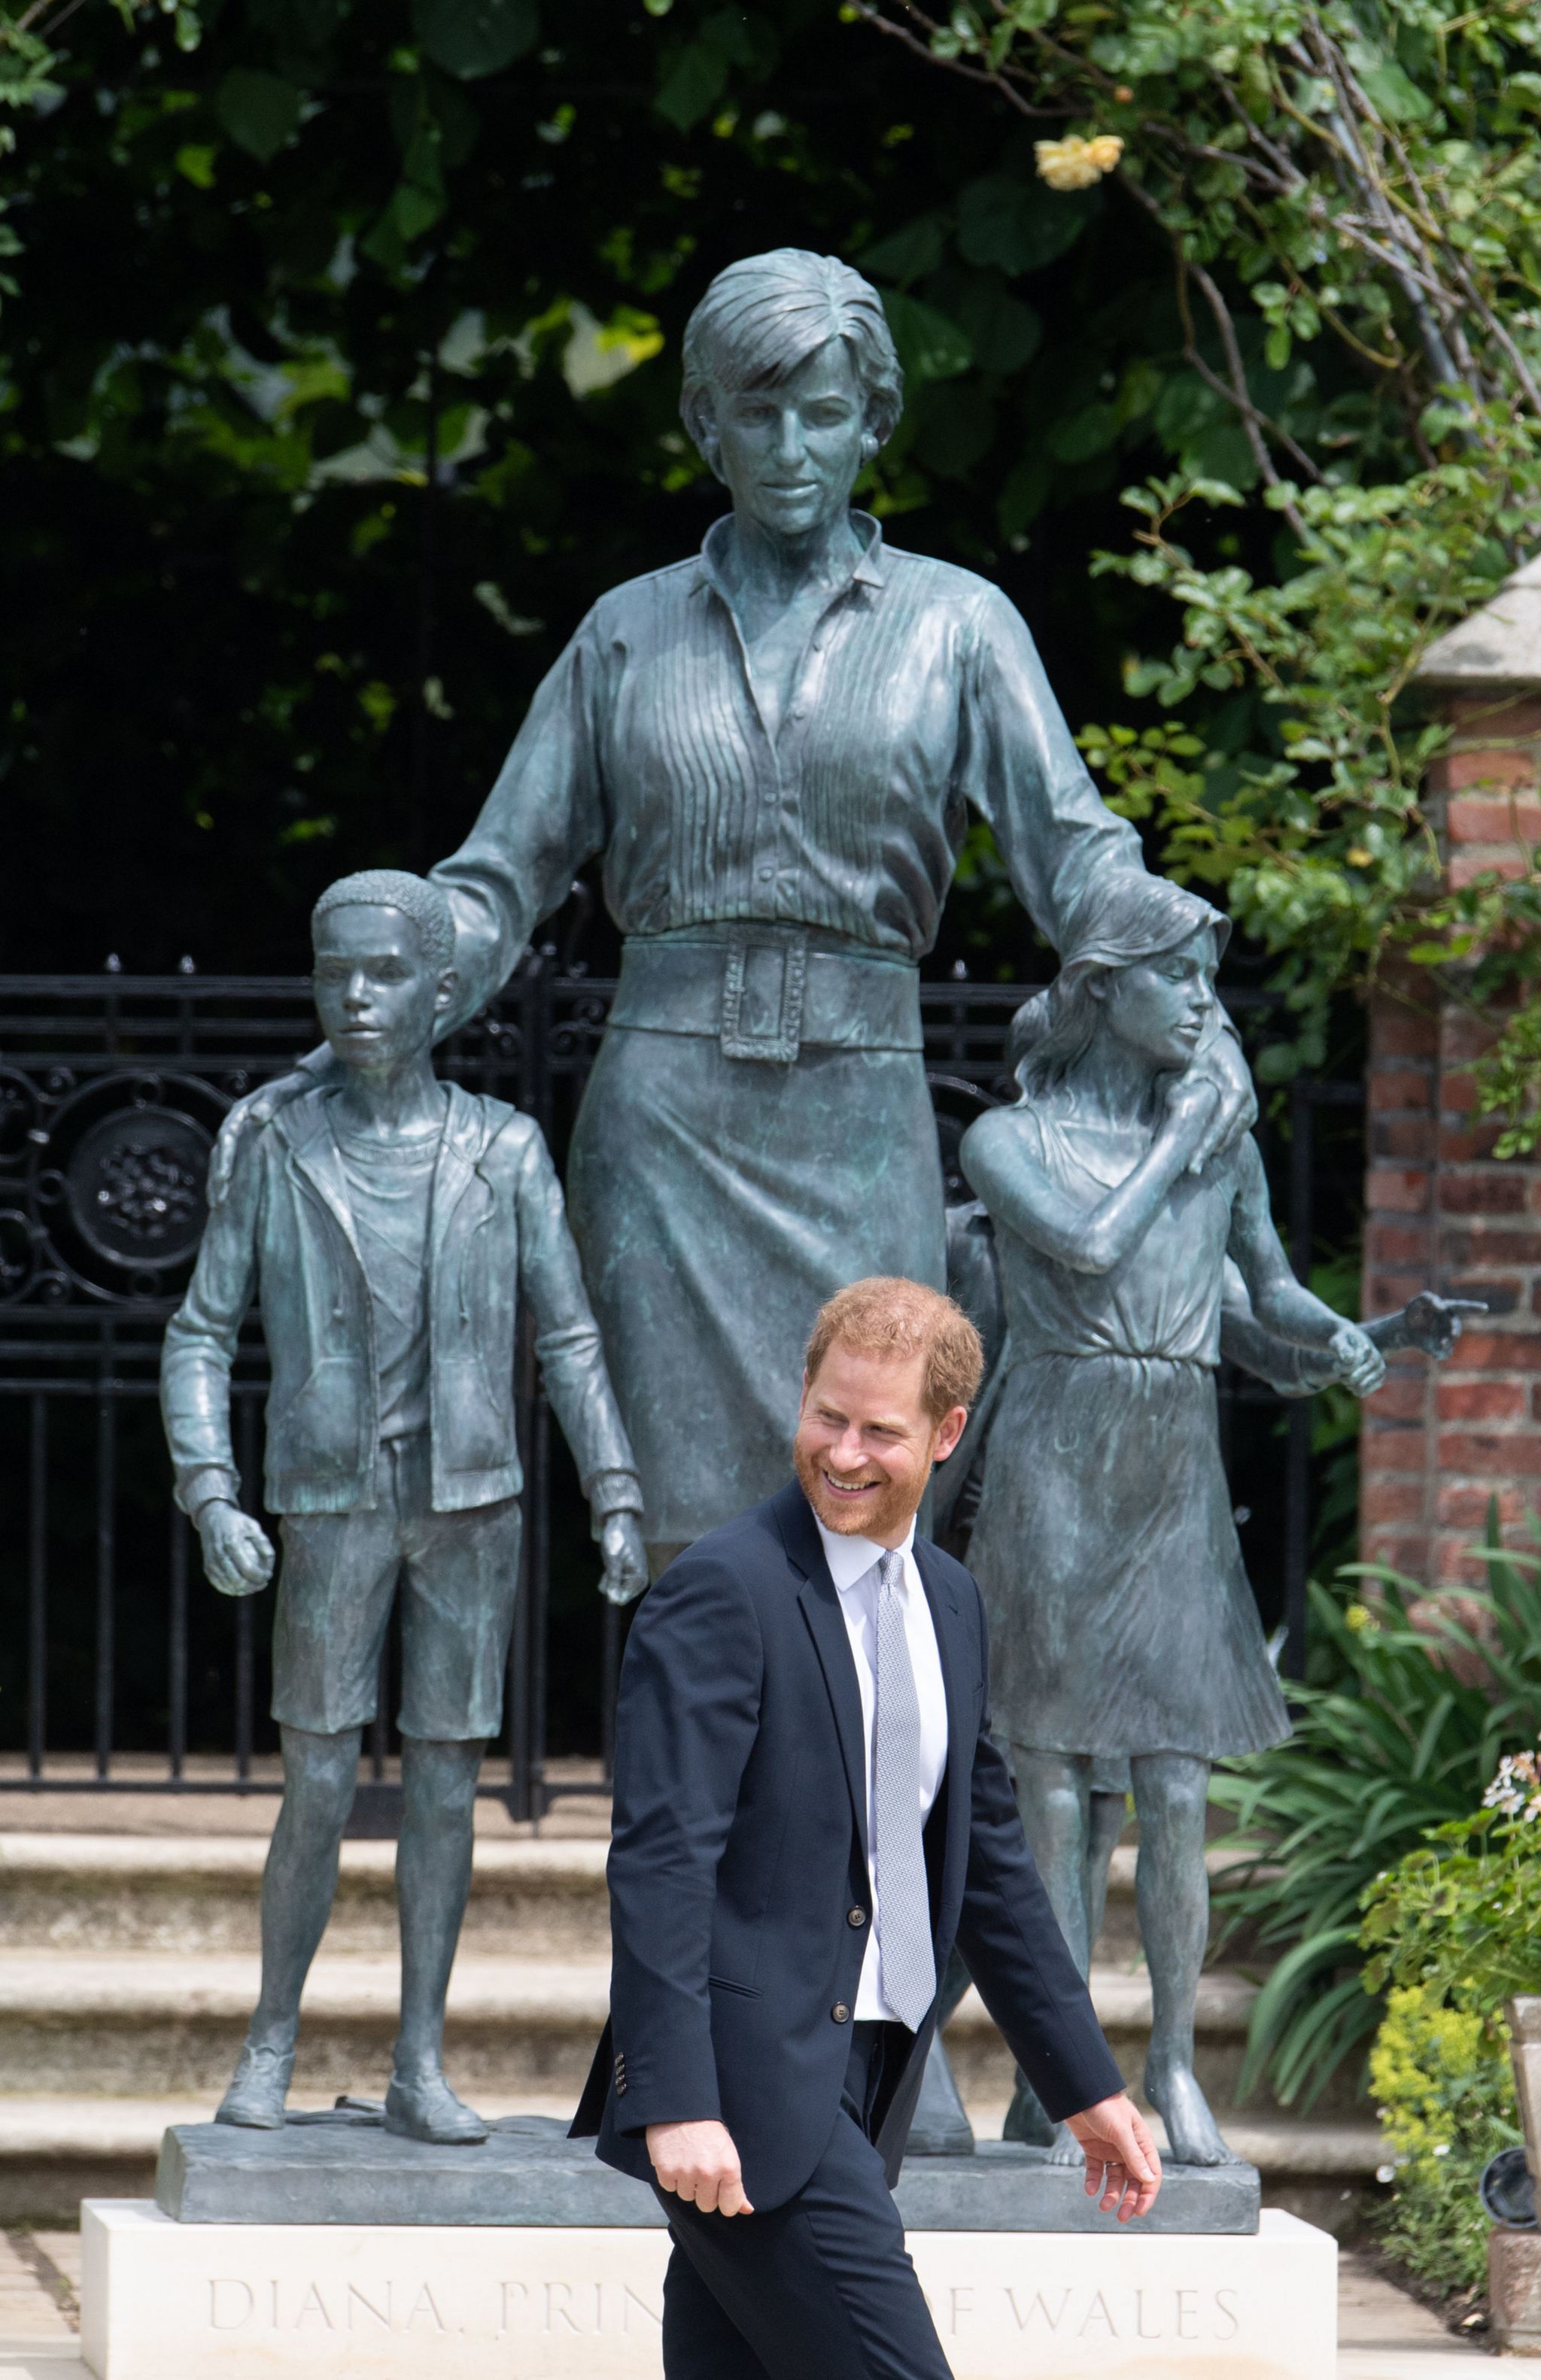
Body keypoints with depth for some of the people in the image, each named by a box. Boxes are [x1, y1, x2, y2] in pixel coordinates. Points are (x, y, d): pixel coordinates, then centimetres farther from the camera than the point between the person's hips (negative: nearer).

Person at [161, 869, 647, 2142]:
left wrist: (619, 1503, -6)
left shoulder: (505, 1153, 0)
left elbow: (570, 1339, 3)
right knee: (318, 1795, -4)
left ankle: (422, 2068, 8)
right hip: (331, 1513, -1)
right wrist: (212, 1500, -12)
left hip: (473, 1510, 1)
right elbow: (200, 1339, 1)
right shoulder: (278, 1153, -1)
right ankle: (272, 2046, 13)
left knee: (445, 1787, 1)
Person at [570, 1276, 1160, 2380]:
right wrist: (675, 2104, -24)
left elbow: (989, 1855, 25)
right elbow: (659, 1863, -16)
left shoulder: (949, 1603, 16)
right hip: (749, 2097, -8)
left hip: (857, 2090, 8)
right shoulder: (723, 1594, -10)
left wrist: (1088, 2084, 24)